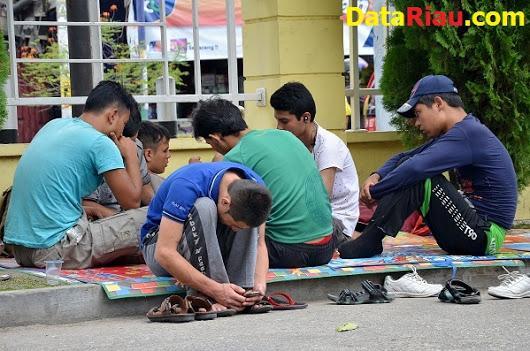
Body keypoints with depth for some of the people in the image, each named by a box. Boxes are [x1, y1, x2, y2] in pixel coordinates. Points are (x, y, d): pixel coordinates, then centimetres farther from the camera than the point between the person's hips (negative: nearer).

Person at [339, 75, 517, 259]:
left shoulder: (469, 133, -18)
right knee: (408, 168, 5)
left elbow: (415, 168, -26)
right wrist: (376, 176, -4)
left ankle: (368, 242, -18)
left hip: (486, 236, -10)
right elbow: (404, 159, 16)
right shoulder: (456, 133, 13)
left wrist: (373, 192, -15)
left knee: (417, 176, -20)